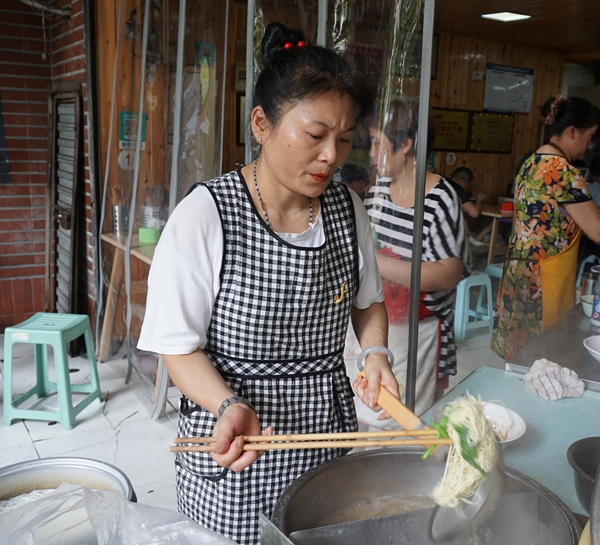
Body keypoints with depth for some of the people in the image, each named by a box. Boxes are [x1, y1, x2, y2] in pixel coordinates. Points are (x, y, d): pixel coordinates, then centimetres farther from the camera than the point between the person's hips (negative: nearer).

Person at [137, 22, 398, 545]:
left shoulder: (348, 208, -3)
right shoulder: (206, 215, -18)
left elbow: (368, 301, 12)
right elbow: (180, 346, -13)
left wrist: (376, 353, -6)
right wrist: (229, 407, -29)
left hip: (328, 432, 5)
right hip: (233, 452, -4)